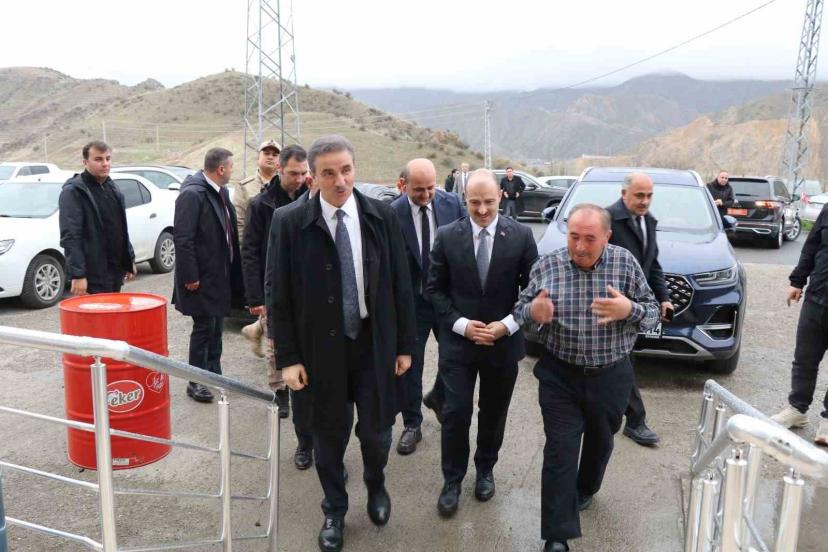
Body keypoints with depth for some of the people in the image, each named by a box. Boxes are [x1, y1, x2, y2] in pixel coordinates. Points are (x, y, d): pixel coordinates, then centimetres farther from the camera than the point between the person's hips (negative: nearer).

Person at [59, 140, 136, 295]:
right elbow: (70, 237, -17)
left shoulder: (112, 188, 14)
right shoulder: (74, 191, -10)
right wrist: (77, 274, -23)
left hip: (115, 272, 8)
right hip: (92, 276, -8)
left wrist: (129, 260, 19)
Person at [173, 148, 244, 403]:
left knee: (216, 327, 16)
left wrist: (232, 271, 9)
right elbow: (182, 238, -19)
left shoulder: (221, 192, 9)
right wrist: (190, 276, -19)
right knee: (204, 327, 0)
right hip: (202, 277, -8)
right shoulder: (192, 194, -17)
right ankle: (195, 382, 14)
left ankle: (214, 375, 29)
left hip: (220, 275, 8)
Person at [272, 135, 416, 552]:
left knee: (376, 431, 9)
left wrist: (405, 345, 1)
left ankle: (375, 486, 42)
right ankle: (334, 510, 37)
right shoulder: (293, 224, -7)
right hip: (321, 348, 0)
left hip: (374, 345, 1)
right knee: (328, 434, 13)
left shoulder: (382, 216, -4)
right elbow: (282, 296, -4)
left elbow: (400, 285, 0)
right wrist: (288, 357, -6)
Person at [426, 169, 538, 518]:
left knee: (494, 412, 16)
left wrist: (507, 324, -13)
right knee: (456, 413, 0)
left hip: (504, 342, 1)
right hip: (458, 341, -1)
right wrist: (461, 324, -13)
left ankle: (485, 470, 38)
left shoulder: (521, 236, -6)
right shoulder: (447, 236, -5)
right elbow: (435, 289, -1)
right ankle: (452, 481, 20)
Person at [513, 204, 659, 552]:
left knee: (600, 442, 22)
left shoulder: (625, 262, -7)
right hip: (559, 376, -1)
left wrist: (630, 310, -26)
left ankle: (585, 490, 52)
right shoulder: (546, 265, -8)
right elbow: (520, 314, -3)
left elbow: (652, 314, -3)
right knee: (560, 453, -2)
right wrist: (533, 313, -27)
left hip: (610, 376, 2)